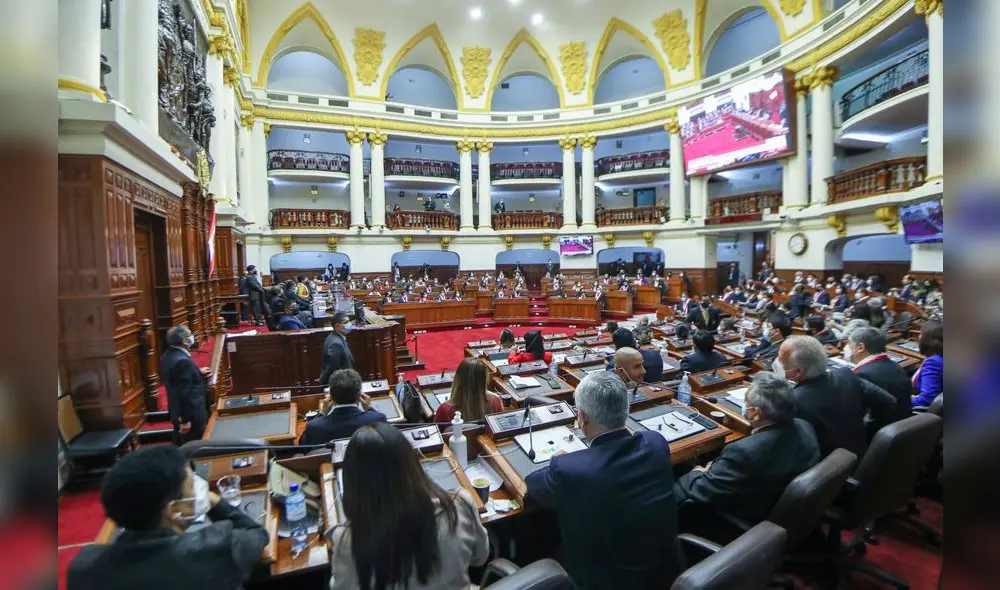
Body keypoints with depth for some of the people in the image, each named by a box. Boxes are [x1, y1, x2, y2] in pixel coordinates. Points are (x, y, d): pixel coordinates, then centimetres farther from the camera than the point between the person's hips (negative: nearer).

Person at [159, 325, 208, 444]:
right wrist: (186, 420, -20)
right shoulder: (183, 360, -26)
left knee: (181, 447, 21)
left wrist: (198, 373, 20)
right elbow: (184, 393, -25)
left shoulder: (168, 356, 4)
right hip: (190, 414, -9)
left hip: (177, 412, 10)